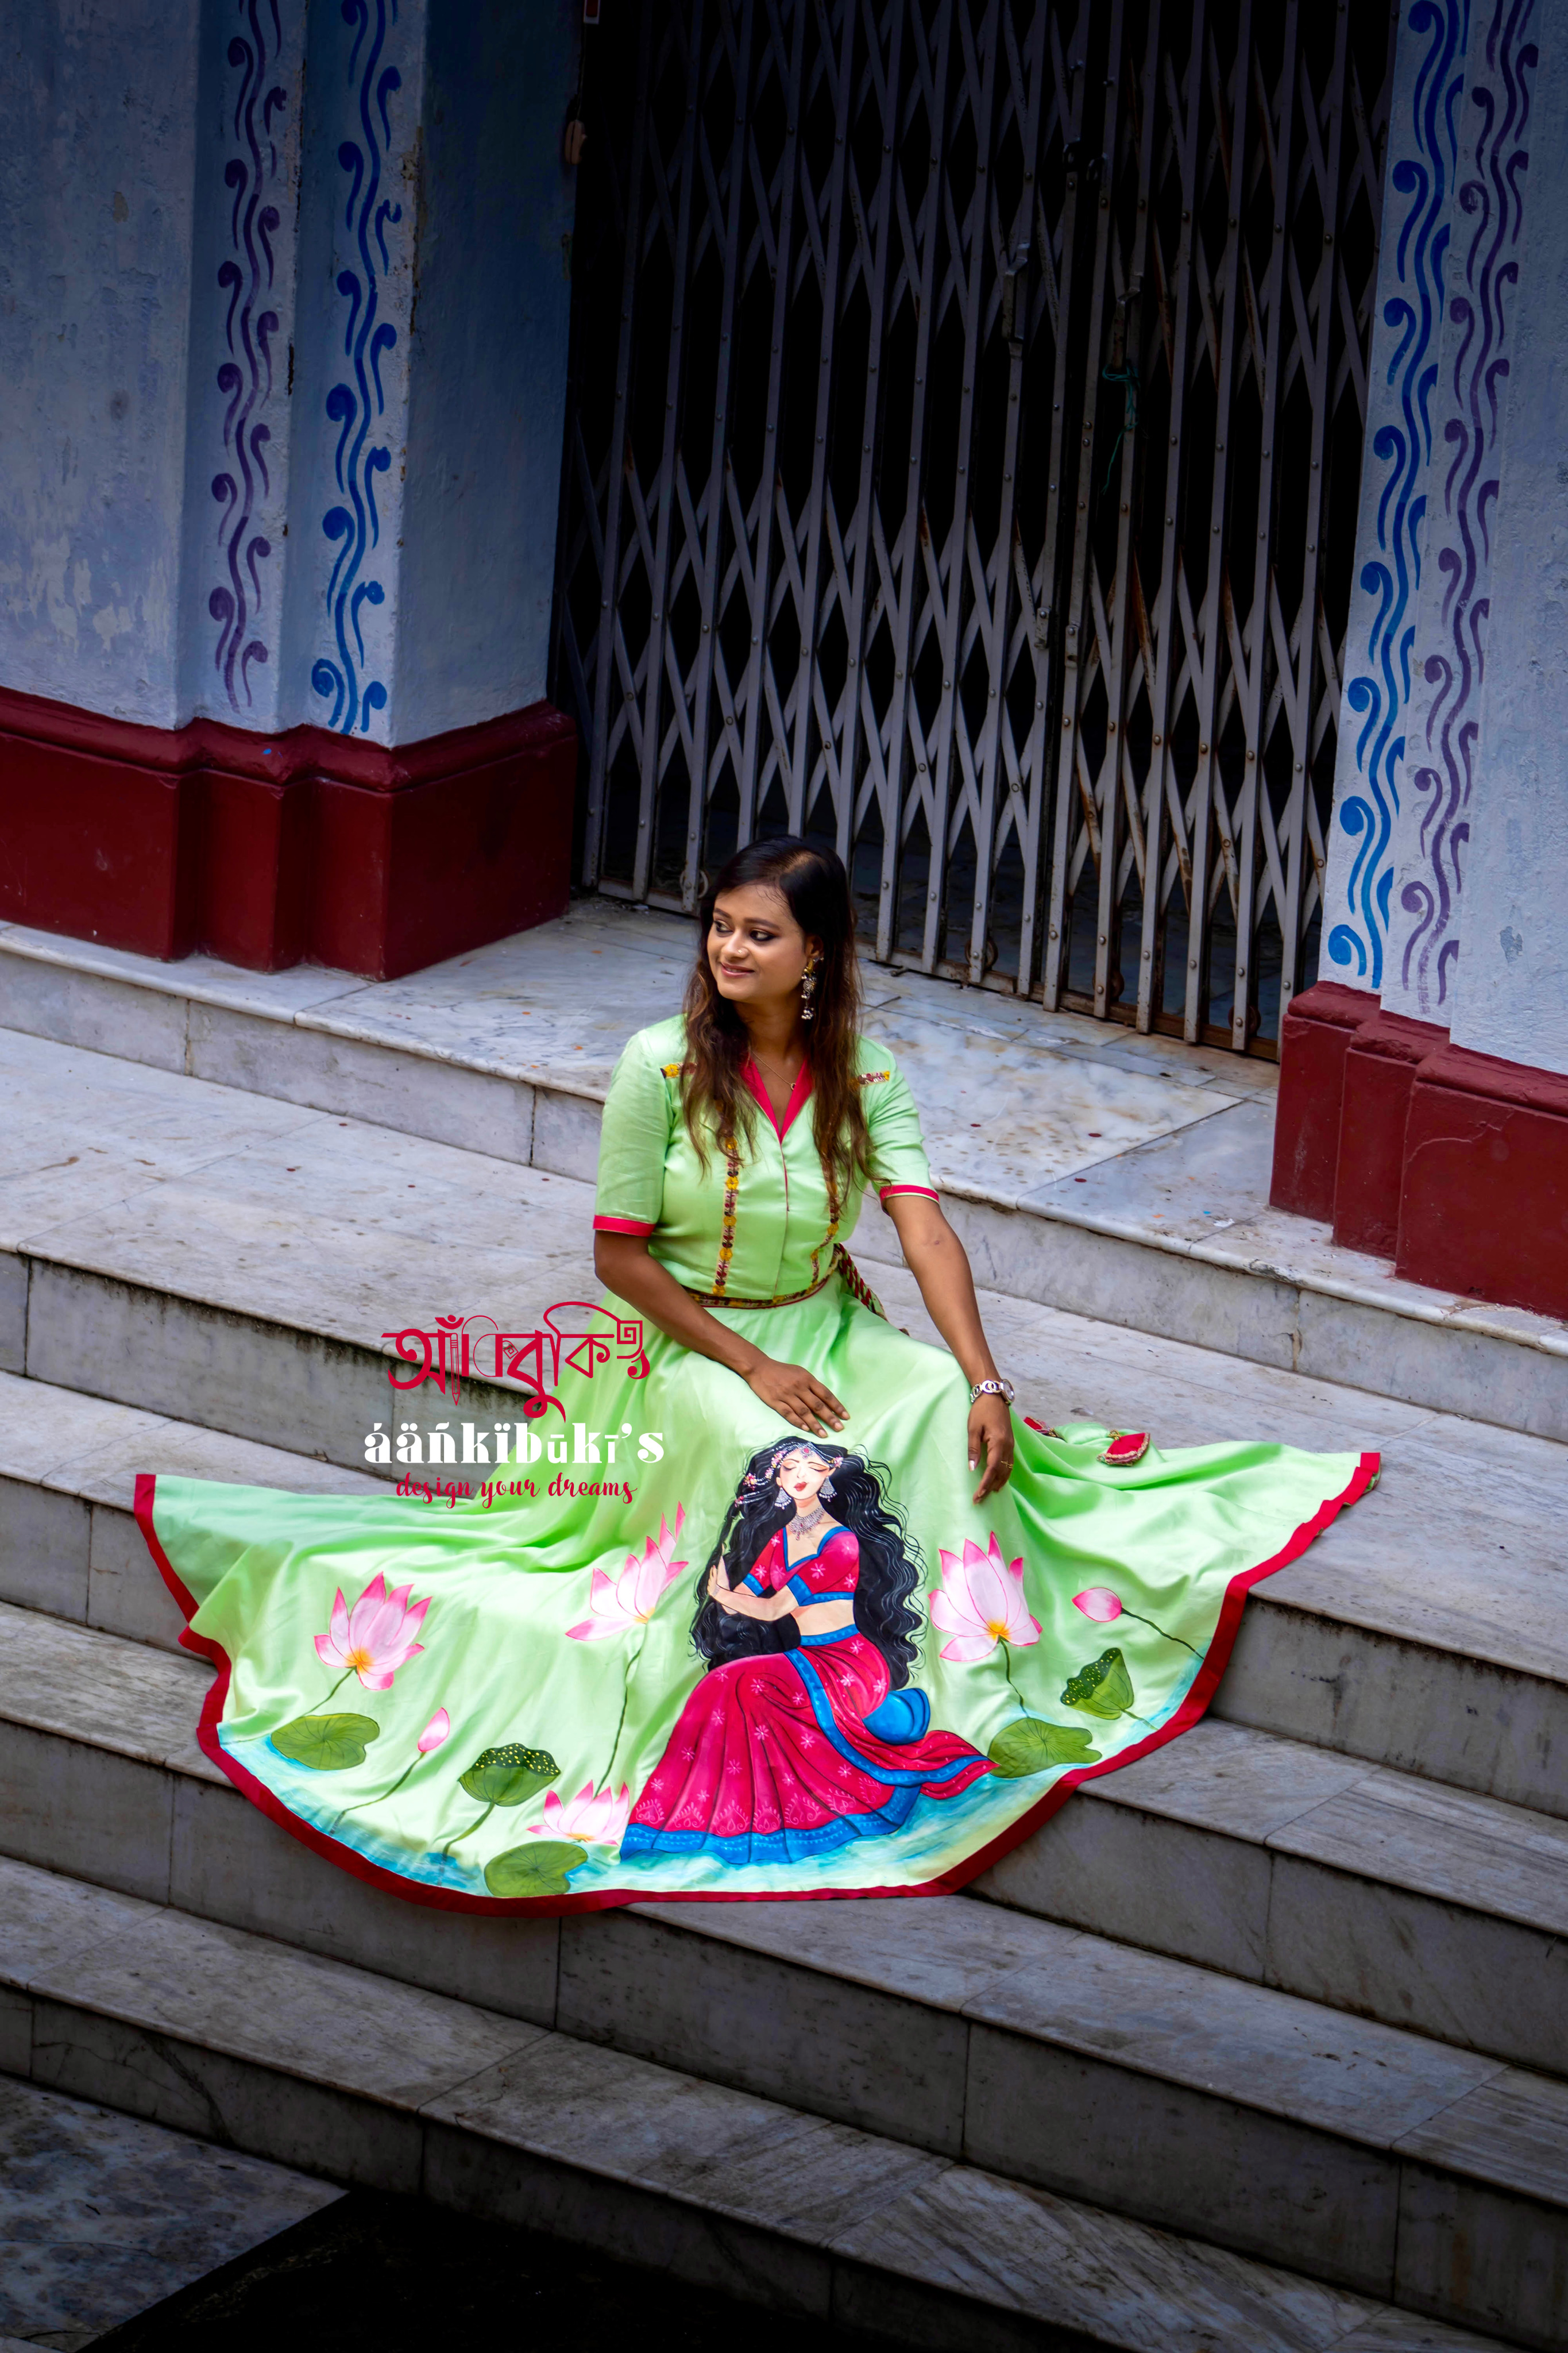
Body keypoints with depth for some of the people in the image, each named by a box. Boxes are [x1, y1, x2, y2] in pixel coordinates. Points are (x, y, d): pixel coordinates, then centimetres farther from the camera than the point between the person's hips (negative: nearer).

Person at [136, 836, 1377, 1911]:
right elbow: (619, 1254, -10)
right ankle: (796, 1718, -22)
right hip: (684, 1339, -3)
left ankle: (959, 1690, -22)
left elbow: (926, 1231, -14)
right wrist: (748, 1365, -18)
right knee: (785, 1468, -33)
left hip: (823, 1325, 3)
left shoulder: (864, 1074, -4)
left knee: (941, 1408, -25)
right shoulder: (662, 1064, -12)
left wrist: (986, 1383, -27)